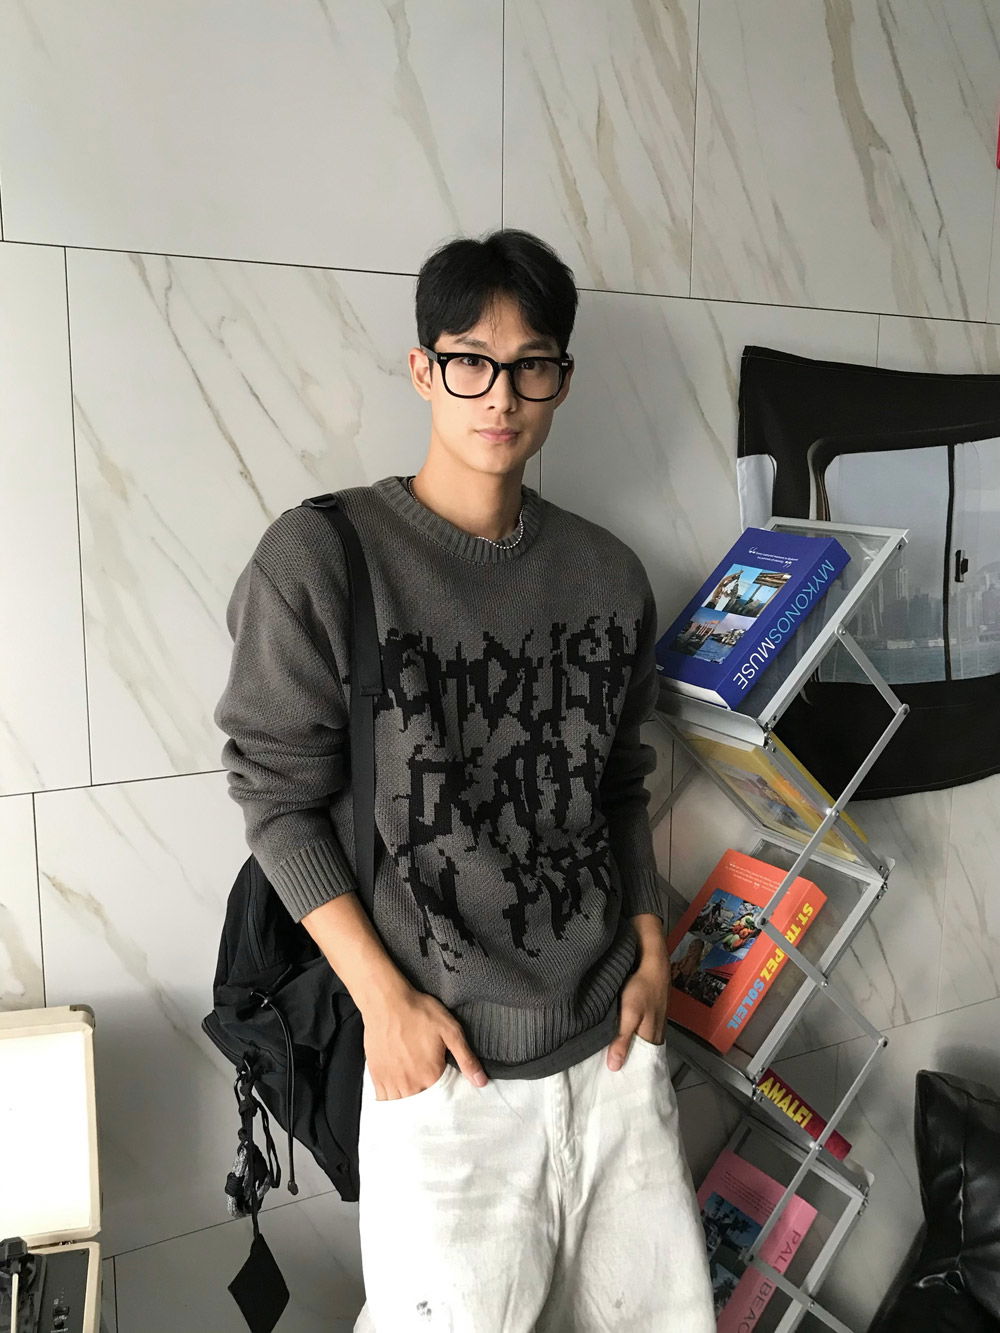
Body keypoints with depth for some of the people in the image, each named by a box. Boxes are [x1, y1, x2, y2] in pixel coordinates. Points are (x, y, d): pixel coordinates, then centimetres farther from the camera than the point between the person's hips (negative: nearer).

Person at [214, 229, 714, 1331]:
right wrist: (385, 999, -12)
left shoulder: (609, 574, 5)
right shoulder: (319, 558, -9)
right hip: (445, 1056, -4)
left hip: (613, 1039, 5)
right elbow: (280, 798, -8)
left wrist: (651, 951, 6)